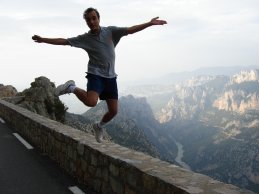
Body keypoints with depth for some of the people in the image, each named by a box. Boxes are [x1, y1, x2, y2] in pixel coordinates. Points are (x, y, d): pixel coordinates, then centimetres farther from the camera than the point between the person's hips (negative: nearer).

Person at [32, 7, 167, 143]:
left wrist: (150, 23, -11)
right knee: (91, 102, -30)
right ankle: (71, 87, -2)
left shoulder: (111, 31, 2)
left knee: (113, 111, 3)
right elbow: (63, 41, 1)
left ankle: (99, 126, 33)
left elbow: (130, 30, -3)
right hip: (95, 75, -3)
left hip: (110, 77, 3)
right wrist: (43, 40, -5)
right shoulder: (85, 38, 0)